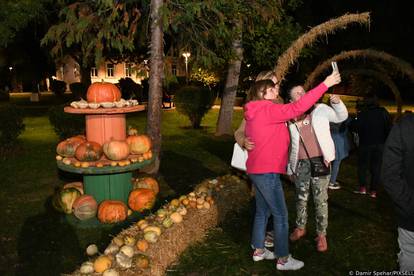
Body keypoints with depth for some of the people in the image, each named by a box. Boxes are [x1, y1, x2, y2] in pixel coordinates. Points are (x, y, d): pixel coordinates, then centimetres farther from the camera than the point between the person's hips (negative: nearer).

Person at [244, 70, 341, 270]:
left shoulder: (256, 113, 15)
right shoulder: (267, 109, -16)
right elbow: (297, 108, -24)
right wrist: (325, 84, -22)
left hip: (256, 170, 10)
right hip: (267, 171, -10)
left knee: (262, 211, 18)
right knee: (280, 215, -1)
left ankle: (258, 250, 28)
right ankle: (283, 259, 8)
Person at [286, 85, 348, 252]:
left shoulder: (320, 109, 3)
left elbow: (341, 117, 6)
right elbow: (288, 144, 10)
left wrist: (337, 103, -14)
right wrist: (289, 167, 11)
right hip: (300, 164, 2)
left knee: (320, 199, 2)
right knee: (301, 198, 13)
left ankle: (321, 234, 13)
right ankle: (300, 228, 31)